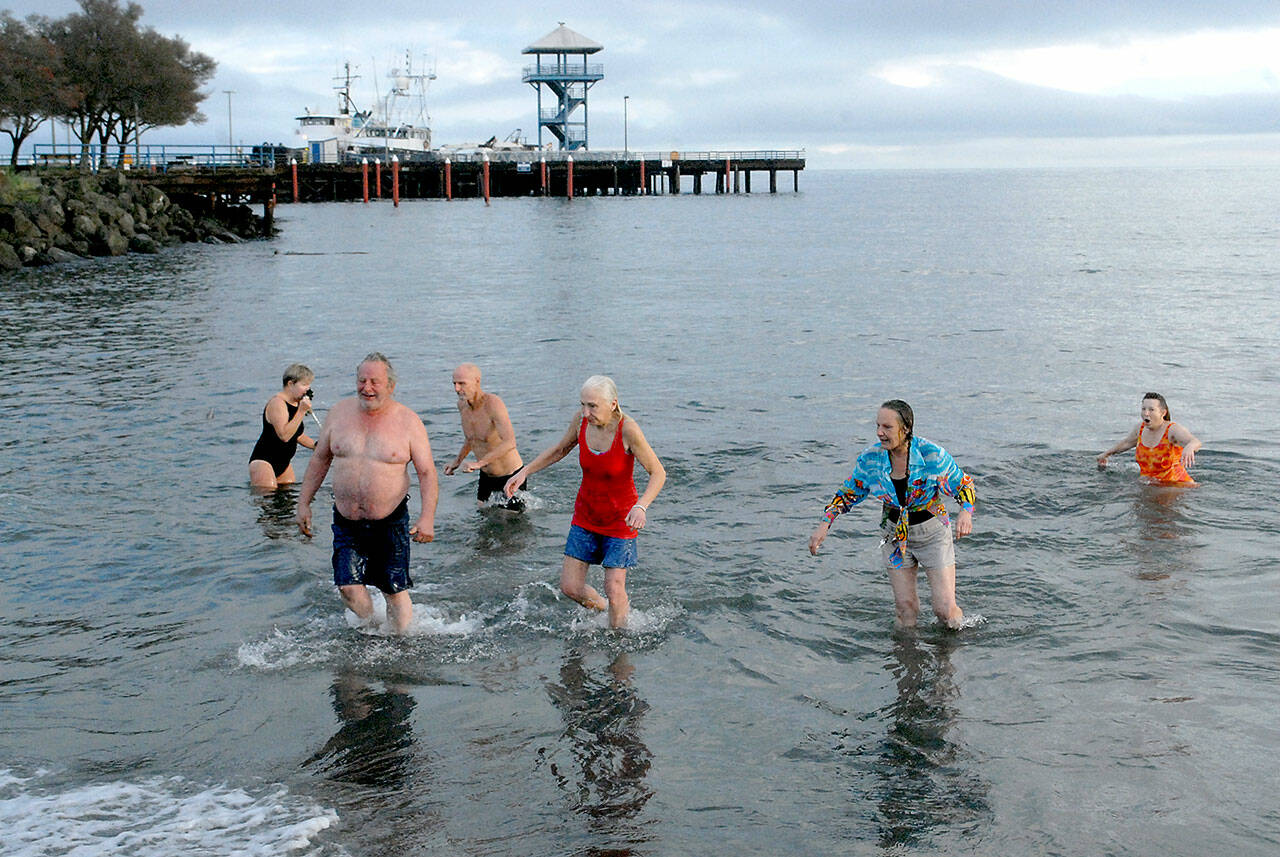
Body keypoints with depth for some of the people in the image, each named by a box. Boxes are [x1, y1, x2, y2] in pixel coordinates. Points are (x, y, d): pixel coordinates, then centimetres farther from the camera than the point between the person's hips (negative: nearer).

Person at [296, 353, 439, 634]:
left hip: (390, 522, -2)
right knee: (348, 587, -5)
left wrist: (427, 517, -16)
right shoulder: (340, 413, 2)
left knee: (395, 590, 0)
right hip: (346, 523, 3)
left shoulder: (408, 421, -6)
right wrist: (304, 503, 11)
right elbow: (320, 459, 13)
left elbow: (427, 472, -5)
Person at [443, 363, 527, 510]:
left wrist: (479, 463, -42)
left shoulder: (493, 403, -26)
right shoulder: (462, 404, -2)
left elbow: (509, 443, -38)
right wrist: (457, 462, 9)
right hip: (485, 476, 7)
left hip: (510, 475, -7)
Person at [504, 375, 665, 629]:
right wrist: (524, 472, 2)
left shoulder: (627, 430, -26)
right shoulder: (581, 420, -12)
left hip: (620, 520, -4)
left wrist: (641, 506, -39)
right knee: (570, 587, 4)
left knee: (614, 591, -3)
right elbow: (560, 449, 9)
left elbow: (658, 473, -22)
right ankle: (604, 612, 34)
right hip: (586, 515, 5)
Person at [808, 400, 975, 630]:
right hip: (895, 534, 2)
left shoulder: (932, 455, -20)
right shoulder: (870, 458, -12)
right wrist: (825, 523, -10)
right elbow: (849, 493, 3)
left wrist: (965, 512, -28)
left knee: (945, 609, -2)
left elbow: (963, 485, -7)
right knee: (905, 607, 5)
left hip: (932, 533, -2)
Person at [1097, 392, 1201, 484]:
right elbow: (1127, 442, 26)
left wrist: (1189, 447, -61)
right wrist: (1107, 454, 41)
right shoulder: (1140, 428, 3)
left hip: (1175, 483, -6)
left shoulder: (1173, 429, -16)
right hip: (1148, 484, 6)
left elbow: (1195, 441, -35)